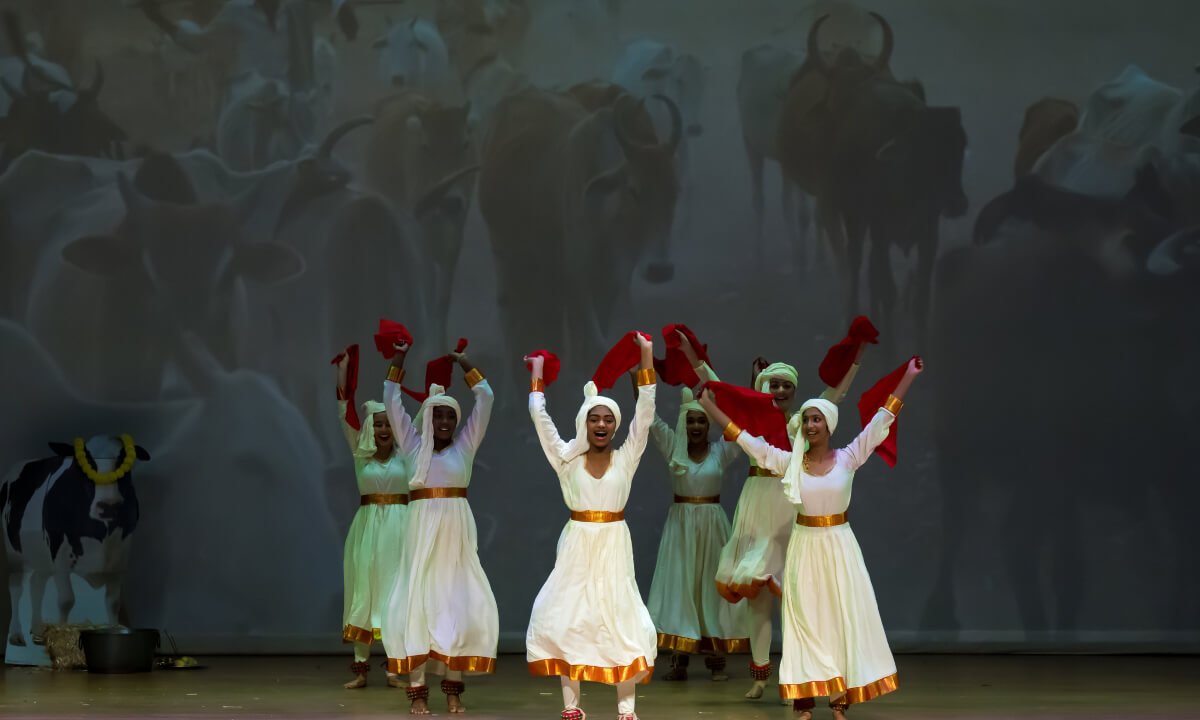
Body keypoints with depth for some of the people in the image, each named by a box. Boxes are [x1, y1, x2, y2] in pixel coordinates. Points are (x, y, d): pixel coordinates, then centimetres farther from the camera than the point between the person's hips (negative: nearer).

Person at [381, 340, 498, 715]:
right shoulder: (414, 446, 8)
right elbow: (392, 403, 8)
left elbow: (486, 399, 8)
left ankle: (453, 685, 8)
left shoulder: (464, 446, 9)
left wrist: (465, 365, 7)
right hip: (424, 532, -1)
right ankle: (417, 689, -1)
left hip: (457, 533, 1)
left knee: (462, 603, -1)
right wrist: (397, 363, 4)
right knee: (417, 600, -4)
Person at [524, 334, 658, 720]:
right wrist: (537, 372, 6)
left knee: (621, 619, -1)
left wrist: (647, 357, -9)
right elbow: (540, 416, 0)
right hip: (577, 547, 0)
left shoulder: (625, 458, 1)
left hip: (613, 547, 0)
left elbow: (645, 413, -5)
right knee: (565, 619, -1)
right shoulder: (567, 458, 1)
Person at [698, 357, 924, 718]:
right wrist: (709, 406, 0)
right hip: (805, 546, 1)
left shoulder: (848, 458, -5)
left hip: (838, 545, -1)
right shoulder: (789, 462, -1)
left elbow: (881, 420, -7)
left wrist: (908, 377, -11)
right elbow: (745, 438, 1)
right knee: (806, 619, 3)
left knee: (842, 618, 1)